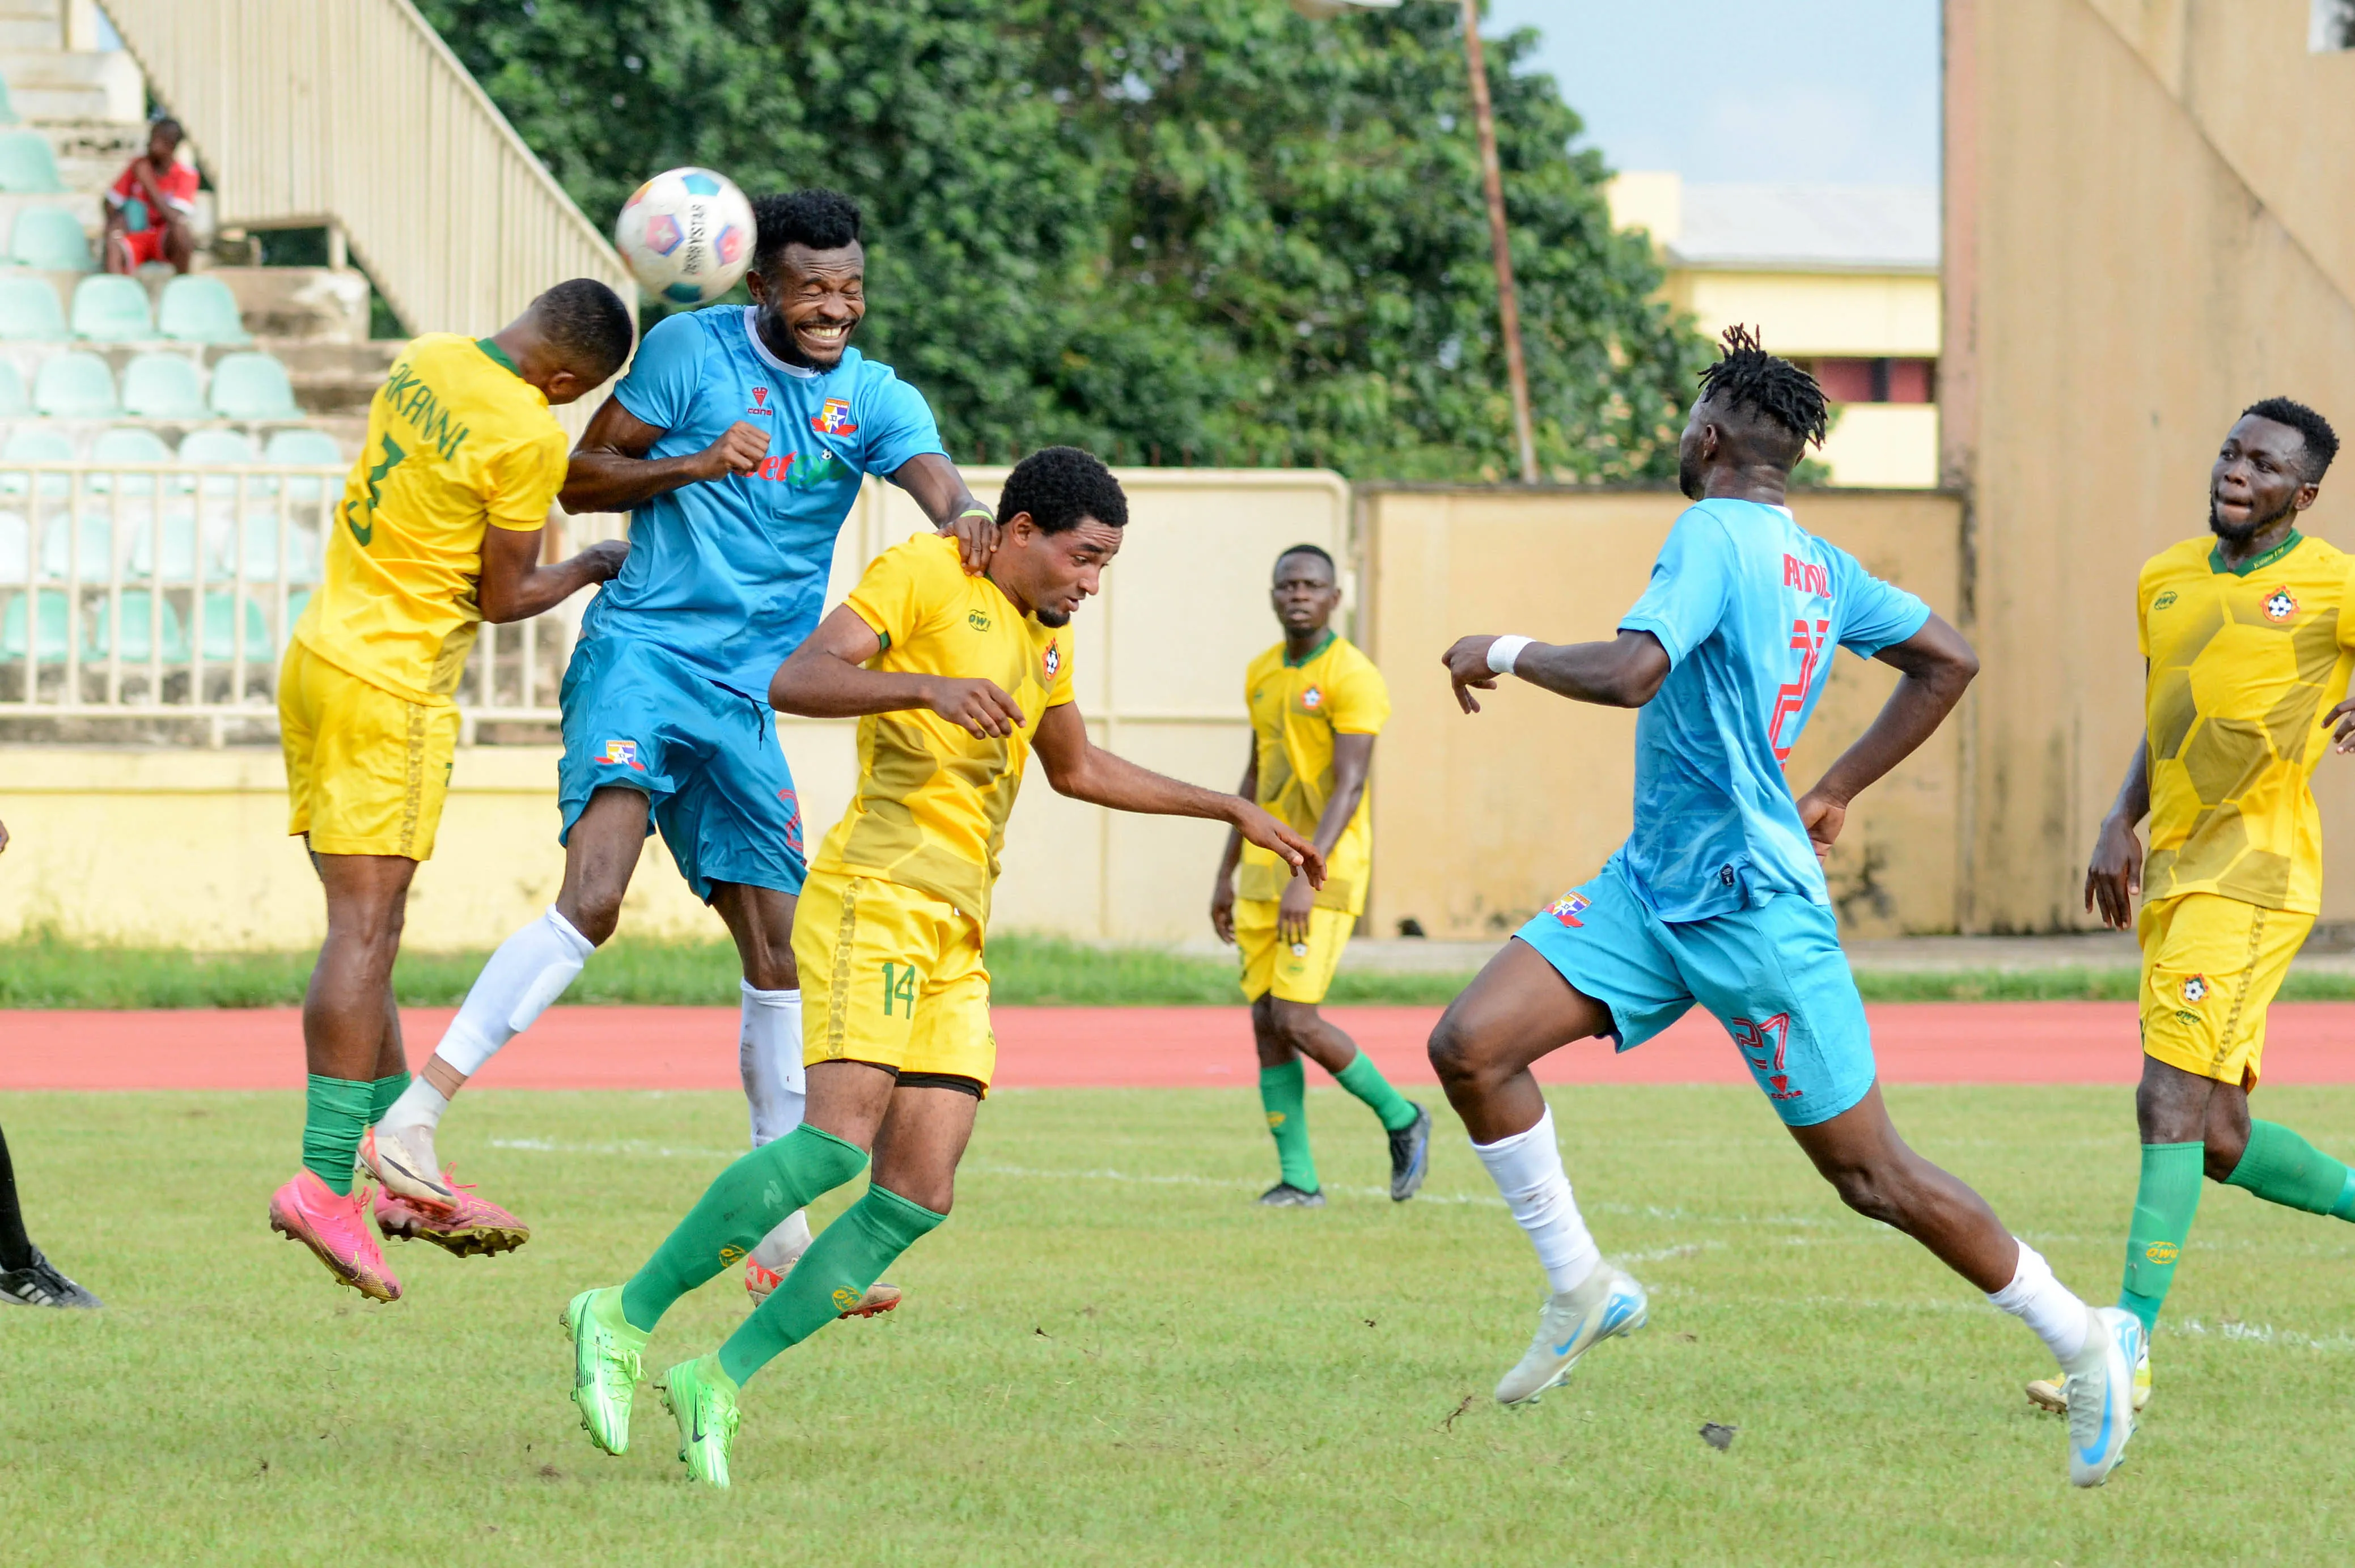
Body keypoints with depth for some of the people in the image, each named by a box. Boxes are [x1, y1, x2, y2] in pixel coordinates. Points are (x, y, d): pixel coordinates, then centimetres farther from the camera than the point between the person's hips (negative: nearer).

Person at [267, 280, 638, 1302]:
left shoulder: (424, 362, 7)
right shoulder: (530, 437, -16)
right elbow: (504, 597, -7)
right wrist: (595, 567, 11)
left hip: (318, 654, 9)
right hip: (393, 687, -9)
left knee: (363, 930, 11)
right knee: (365, 929, -10)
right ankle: (325, 1181, -15)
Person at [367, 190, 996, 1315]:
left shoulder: (874, 399, 7)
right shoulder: (690, 350, -2)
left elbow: (938, 483, -12)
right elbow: (580, 481, 1)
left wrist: (967, 519, -37)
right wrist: (694, 465, -16)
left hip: (751, 695, 5)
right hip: (643, 648, -5)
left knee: (773, 945, 6)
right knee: (592, 900, -25)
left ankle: (780, 1233, 15)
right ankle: (412, 1121, -26)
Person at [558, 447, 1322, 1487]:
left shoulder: (1046, 636, 25)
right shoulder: (924, 575, -1)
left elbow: (1078, 770, 41)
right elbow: (795, 680, -14)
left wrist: (1232, 811, 42)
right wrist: (927, 686, -29)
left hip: (957, 938, 9)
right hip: (876, 893, -9)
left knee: (917, 1196, -6)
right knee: (840, 1138, -25)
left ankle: (719, 1382, -2)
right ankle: (625, 1319, -15)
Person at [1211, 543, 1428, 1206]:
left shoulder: (1353, 678, -12)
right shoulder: (1262, 674, 12)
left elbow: (1349, 787, -18)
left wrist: (1307, 878, -27)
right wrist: (1225, 875, 21)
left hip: (1326, 873, -7)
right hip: (1264, 870, 7)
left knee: (1296, 1020, -13)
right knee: (1266, 1025, 1)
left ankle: (1401, 1119, 8)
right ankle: (1298, 1178, 6)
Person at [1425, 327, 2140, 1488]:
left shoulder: (1715, 534, -16)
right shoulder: (1821, 565, 10)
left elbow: (1632, 672, -30)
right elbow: (1948, 662, 18)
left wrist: (1505, 652, -14)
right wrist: (1835, 791, 21)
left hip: (1750, 905, -9)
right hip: (1654, 886, 9)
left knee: (1871, 1176, -1)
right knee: (1470, 1046, -4)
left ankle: (2086, 1339, 11)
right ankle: (1580, 1289, 7)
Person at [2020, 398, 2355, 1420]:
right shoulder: (2166, 580, 15)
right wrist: (2120, 824, 11)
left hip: (2256, 870, -8)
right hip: (2172, 871, 8)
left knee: (2172, 1098, -16)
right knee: (2219, 1141, 9)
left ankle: (2128, 1349, -18)